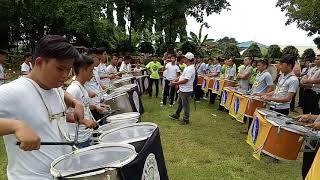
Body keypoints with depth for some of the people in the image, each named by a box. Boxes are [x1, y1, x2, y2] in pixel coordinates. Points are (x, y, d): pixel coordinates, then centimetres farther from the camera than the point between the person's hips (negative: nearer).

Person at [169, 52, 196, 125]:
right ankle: (176, 115, 41)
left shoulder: (190, 69, -24)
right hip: (182, 89, 11)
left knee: (185, 105, 3)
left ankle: (186, 119, 17)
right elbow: (182, 76, 16)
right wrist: (174, 80, 5)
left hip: (186, 90, -11)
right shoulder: (188, 67, 10)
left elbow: (185, 80, -27)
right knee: (179, 103, 24)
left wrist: (175, 83, -19)